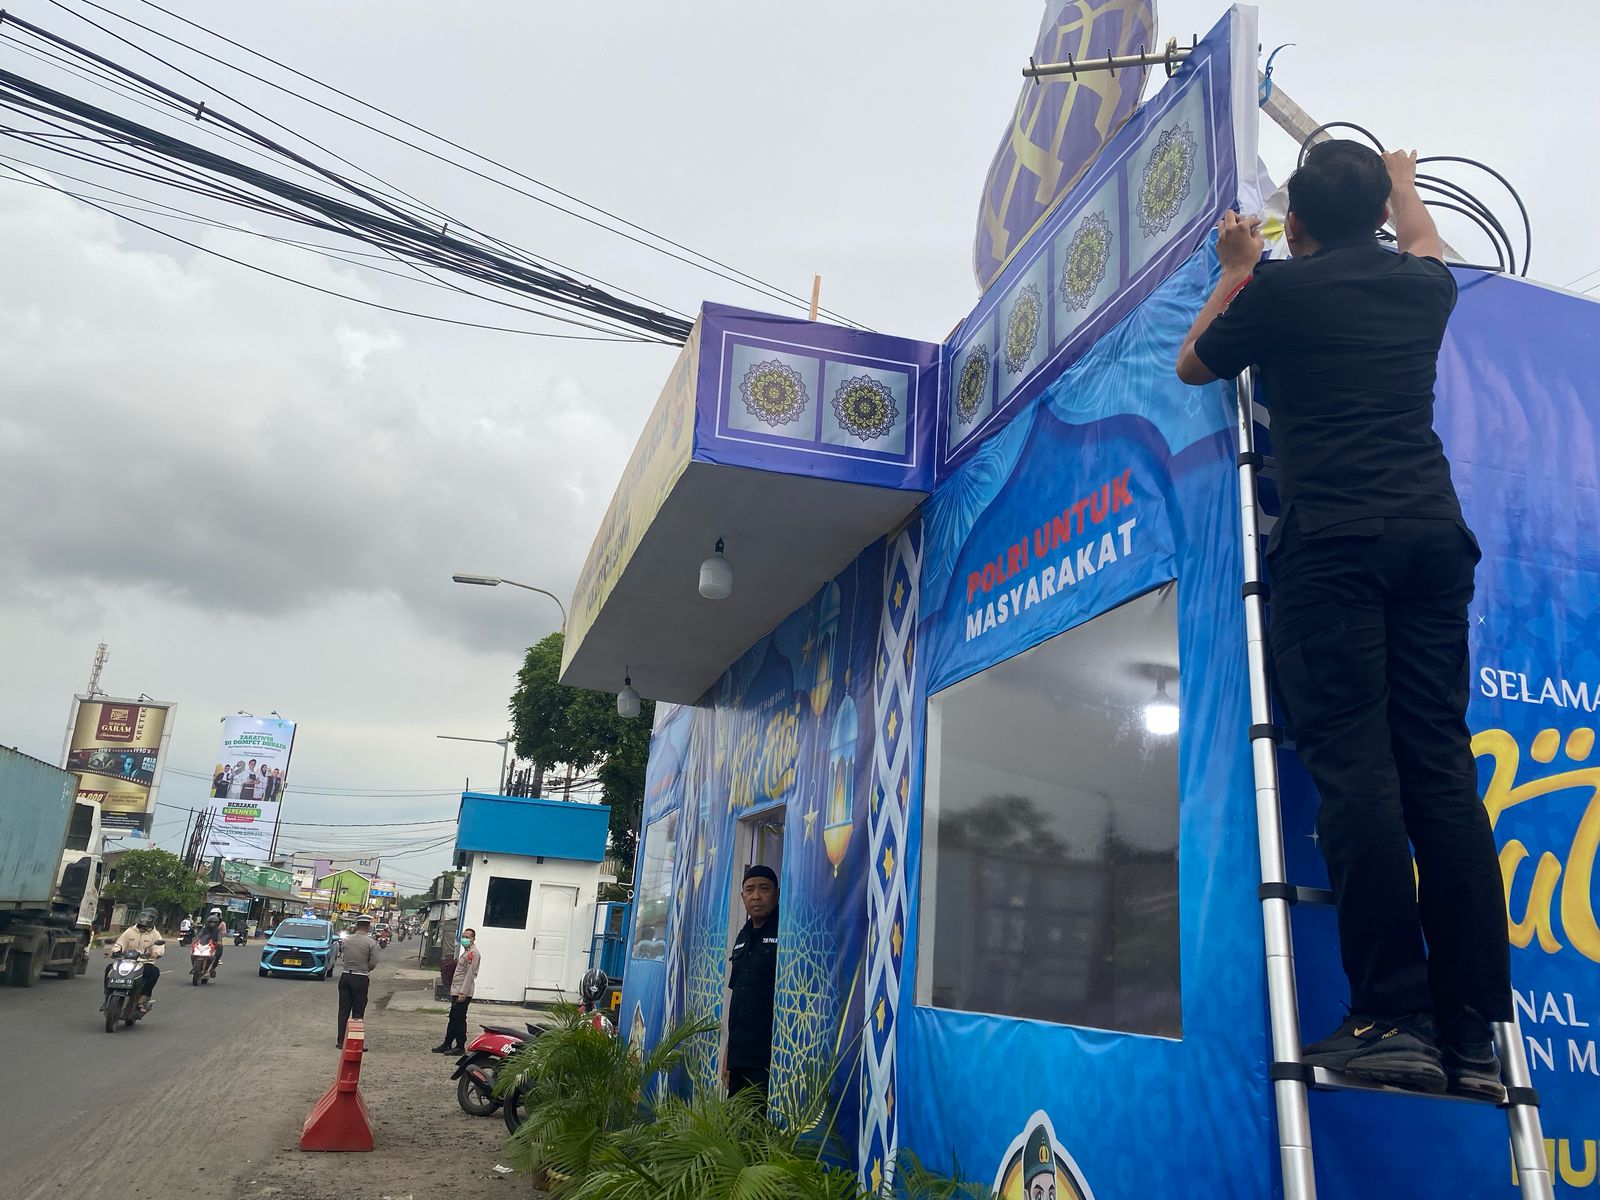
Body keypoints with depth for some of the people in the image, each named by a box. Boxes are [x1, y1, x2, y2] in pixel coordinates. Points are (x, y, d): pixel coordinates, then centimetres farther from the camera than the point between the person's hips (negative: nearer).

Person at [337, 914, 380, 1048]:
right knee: (358, 1012, 6)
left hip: (345, 976, 3)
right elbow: (373, 963, -9)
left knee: (343, 1010, 11)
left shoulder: (347, 940, 0)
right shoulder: (371, 943, -9)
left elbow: (342, 958, 0)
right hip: (361, 979, -3)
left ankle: (341, 1040, 15)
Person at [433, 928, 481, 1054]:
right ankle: (447, 1045, 22)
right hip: (457, 992, 10)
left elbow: (470, 974, -20)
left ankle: (460, 1047, 1)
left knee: (458, 1020, -5)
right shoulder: (466, 952, 19)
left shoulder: (473, 953, -15)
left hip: (463, 993, -10)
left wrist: (463, 992, -23)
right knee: (453, 1019, 15)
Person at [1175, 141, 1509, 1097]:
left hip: (1332, 542, -5)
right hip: (1434, 534, 5)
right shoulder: (1422, 284, 19)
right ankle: (1475, 1034, -1)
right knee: (1442, 768, 0)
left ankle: (1393, 1019, -14)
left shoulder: (1279, 289, 5)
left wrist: (1236, 271, 36)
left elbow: (1194, 364, 23)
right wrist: (1403, 181, 64)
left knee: (1354, 763, -10)